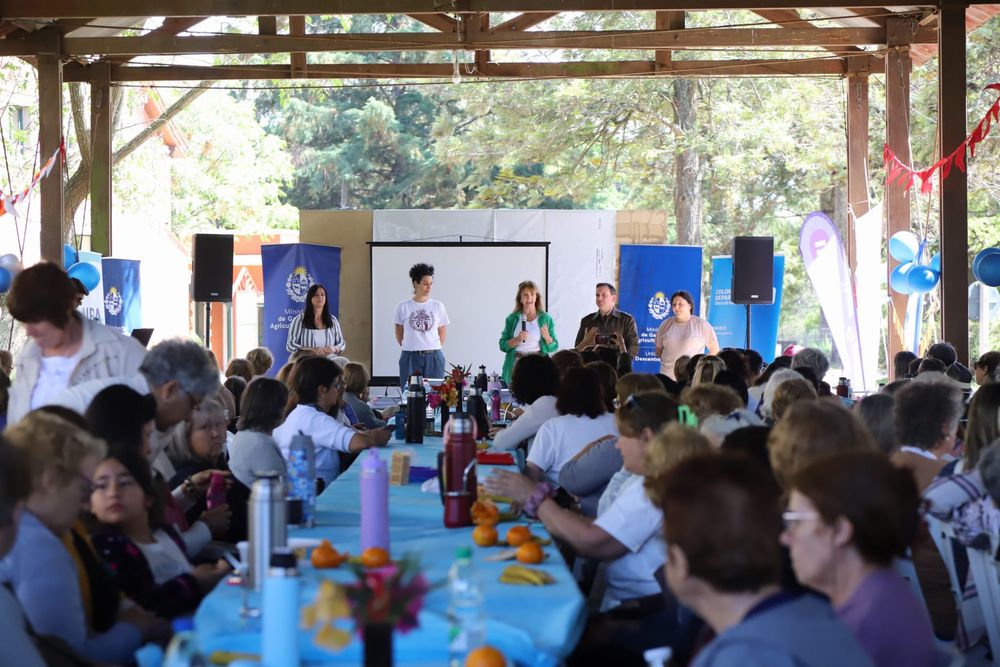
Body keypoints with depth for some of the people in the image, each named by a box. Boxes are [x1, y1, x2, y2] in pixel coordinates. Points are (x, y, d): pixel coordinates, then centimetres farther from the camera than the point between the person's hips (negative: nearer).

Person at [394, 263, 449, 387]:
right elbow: (399, 333, 9)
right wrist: (409, 348, 9)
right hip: (410, 358, -1)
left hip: (433, 357, 1)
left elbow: (442, 333, 12)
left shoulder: (438, 306, 5)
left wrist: (433, 348, 8)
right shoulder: (403, 307, 1)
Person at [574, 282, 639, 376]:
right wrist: (585, 343, -8)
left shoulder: (627, 320, 8)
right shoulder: (587, 321, 15)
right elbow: (577, 350, 12)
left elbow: (634, 349, 3)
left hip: (618, 371, -2)